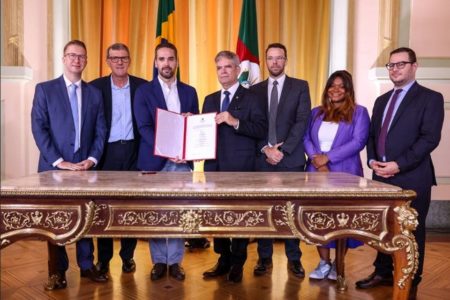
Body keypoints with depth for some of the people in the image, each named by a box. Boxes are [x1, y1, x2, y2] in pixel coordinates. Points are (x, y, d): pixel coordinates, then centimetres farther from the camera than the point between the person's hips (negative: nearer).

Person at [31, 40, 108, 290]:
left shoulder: (94, 93, 10)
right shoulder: (45, 90, 1)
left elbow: (101, 131, 7)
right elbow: (39, 129, -6)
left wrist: (92, 159, -7)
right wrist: (59, 161, -14)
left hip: (85, 166, 2)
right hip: (54, 166, -2)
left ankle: (87, 265, 21)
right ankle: (58, 271, 19)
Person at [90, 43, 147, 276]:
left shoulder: (142, 86, 4)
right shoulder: (96, 86, 2)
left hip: (133, 151, 1)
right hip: (107, 152, 0)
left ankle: (128, 255, 21)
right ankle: (103, 258, 19)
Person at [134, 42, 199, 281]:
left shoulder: (189, 91, 12)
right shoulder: (144, 91, 2)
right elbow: (144, 127, -8)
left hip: (181, 160, 2)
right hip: (154, 160, -2)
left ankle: (175, 261, 17)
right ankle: (159, 261, 19)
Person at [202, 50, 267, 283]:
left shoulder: (251, 99, 0)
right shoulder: (210, 100, 18)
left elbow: (262, 130, -12)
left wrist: (235, 122, -22)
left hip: (240, 167, -5)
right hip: (214, 166, 5)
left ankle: (237, 263, 17)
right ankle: (223, 259, 25)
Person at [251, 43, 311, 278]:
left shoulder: (300, 87, 4)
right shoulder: (255, 90, 11)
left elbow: (302, 122, -5)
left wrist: (282, 149, -13)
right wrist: (266, 149, -10)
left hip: (291, 158, -1)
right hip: (262, 158, 2)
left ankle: (294, 258, 18)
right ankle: (264, 257, 17)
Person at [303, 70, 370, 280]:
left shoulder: (359, 112, 2)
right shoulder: (316, 112, 14)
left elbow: (358, 141, -10)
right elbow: (306, 138, 6)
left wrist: (328, 157, -16)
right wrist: (315, 159, -13)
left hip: (344, 174, -3)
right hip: (316, 173, 3)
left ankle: (338, 265, 17)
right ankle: (324, 263, 16)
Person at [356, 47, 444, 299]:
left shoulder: (430, 98, -2)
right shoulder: (382, 100, 18)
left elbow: (430, 138, -12)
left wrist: (399, 164, -18)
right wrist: (372, 160, -1)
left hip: (412, 178, -5)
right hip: (382, 175, 6)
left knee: (412, 231, 6)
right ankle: (383, 272, 28)